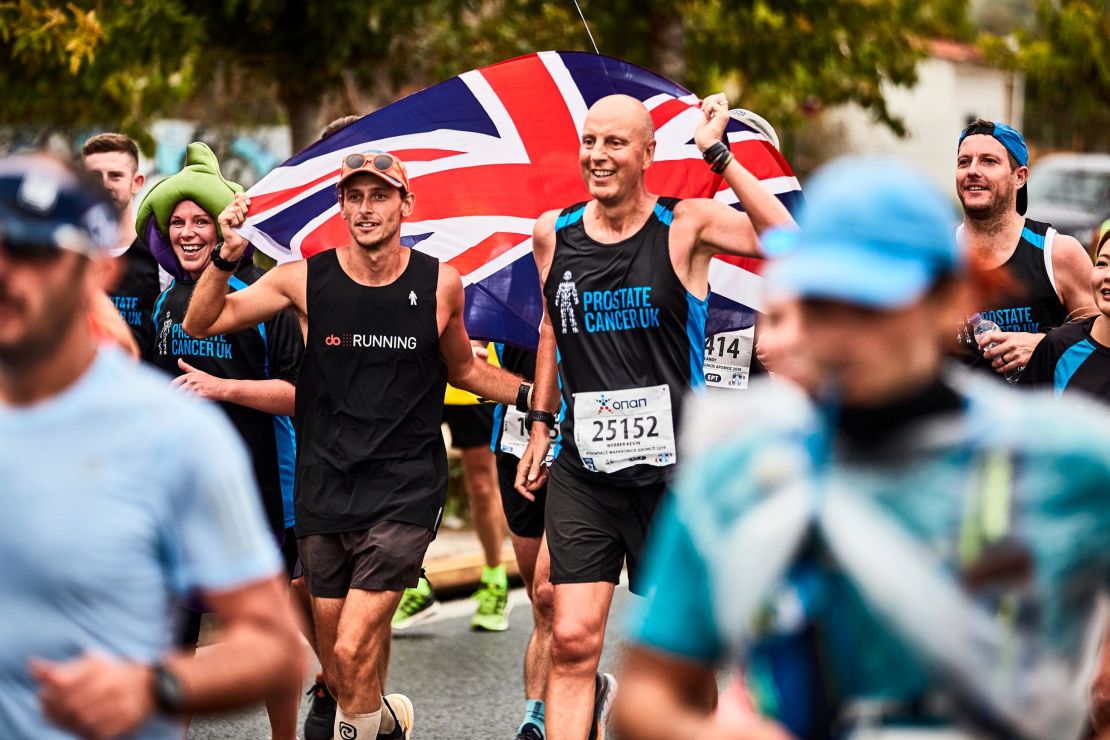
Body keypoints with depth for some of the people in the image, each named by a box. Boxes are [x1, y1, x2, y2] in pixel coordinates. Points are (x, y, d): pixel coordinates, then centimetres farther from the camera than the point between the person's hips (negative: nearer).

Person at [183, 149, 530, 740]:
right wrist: (227, 259, -14)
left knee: (353, 651, -18)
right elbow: (200, 325, 1)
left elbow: (464, 369, 17)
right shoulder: (306, 279, -2)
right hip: (324, 489, 2)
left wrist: (533, 393, 3)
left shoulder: (440, 284, -1)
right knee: (337, 672, 12)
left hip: (404, 491, -2)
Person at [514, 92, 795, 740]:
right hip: (584, 468, 2)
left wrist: (719, 155, -20)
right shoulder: (554, 234, 6)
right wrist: (541, 424, 23)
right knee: (573, 641, -7)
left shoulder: (685, 226, -6)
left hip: (674, 467, -2)